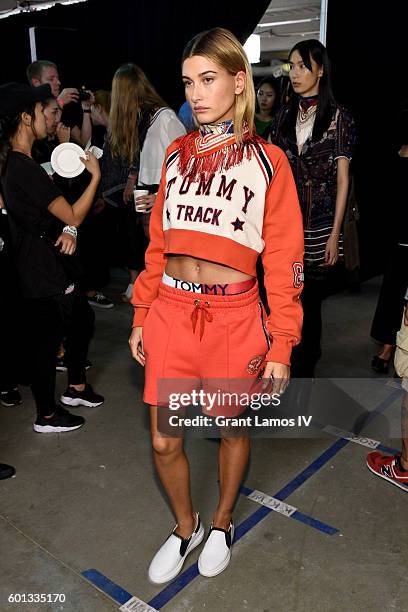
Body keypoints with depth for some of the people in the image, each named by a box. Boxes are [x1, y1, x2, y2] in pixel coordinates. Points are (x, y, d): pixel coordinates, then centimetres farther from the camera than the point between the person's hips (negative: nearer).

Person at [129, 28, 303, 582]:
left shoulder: (267, 161, -2)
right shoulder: (176, 154, 9)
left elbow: (283, 260, -4)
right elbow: (158, 242, 11)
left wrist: (282, 347, -7)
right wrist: (141, 317, 10)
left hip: (234, 316, -3)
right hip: (171, 311, 3)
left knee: (232, 429, 16)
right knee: (164, 442, 10)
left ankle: (222, 523, 44)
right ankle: (186, 526, 39)